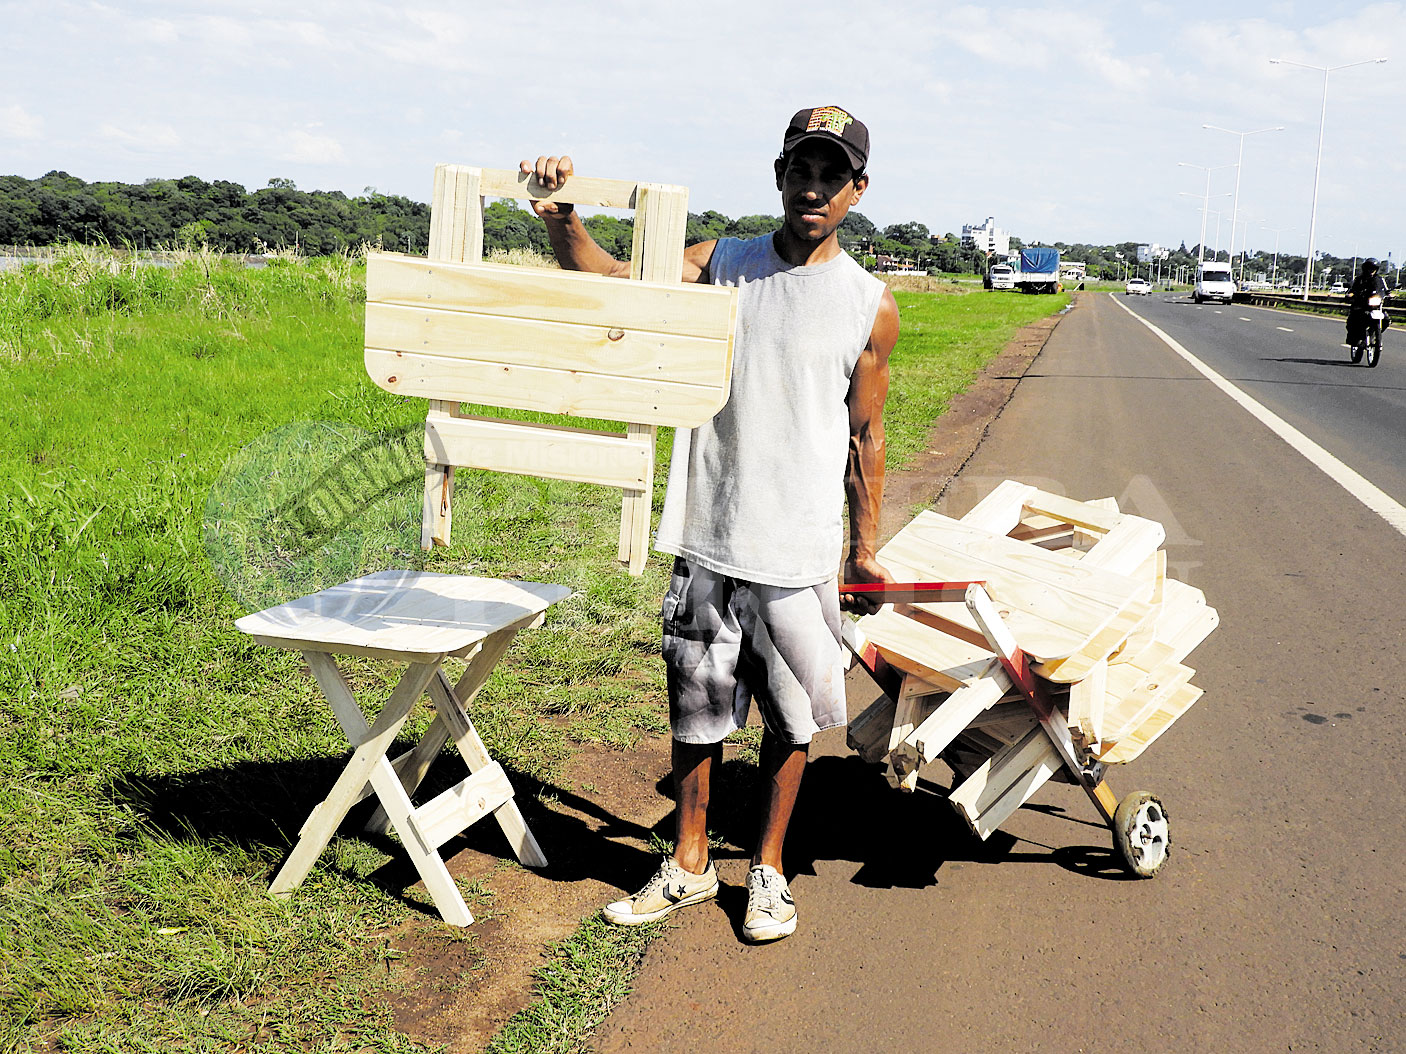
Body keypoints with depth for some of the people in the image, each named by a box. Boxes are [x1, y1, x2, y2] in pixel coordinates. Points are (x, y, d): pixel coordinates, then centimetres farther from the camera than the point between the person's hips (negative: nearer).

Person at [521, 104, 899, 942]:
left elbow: (865, 437, 6)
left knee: (791, 716, 9)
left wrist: (866, 547, 9)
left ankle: (769, 870, 28)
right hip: (709, 538, 1)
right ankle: (690, 865, 29)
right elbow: (609, 283, -6)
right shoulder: (721, 266, 2)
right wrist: (560, 216, -24)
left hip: (801, 551, -1)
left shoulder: (871, 306, 0)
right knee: (698, 709, 11)